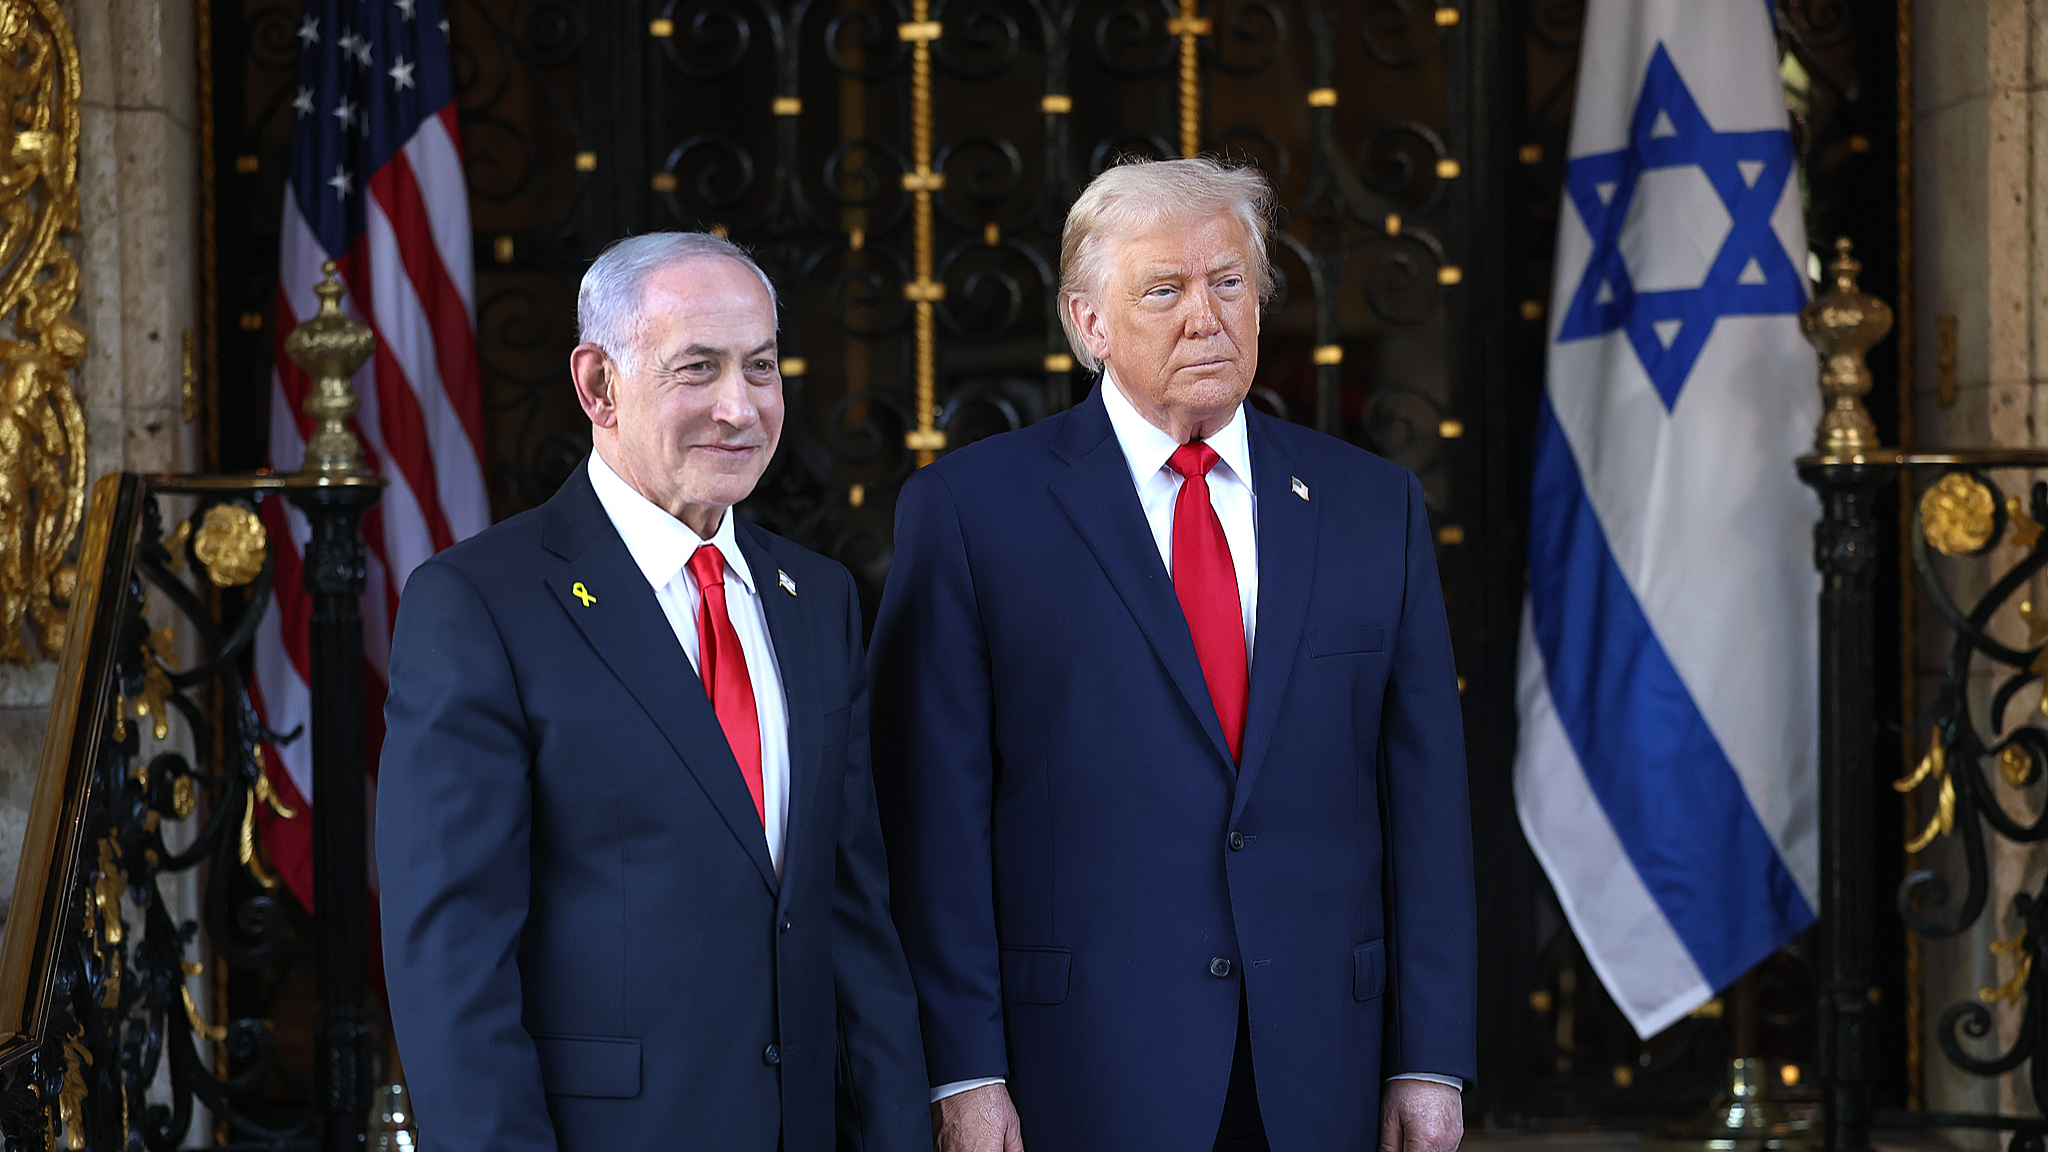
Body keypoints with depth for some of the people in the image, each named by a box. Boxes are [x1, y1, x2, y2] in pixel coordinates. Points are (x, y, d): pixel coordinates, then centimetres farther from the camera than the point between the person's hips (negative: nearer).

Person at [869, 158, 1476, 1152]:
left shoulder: (1373, 504, 8)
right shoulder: (971, 509, -1)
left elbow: (1423, 793, 7)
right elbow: (931, 815, -5)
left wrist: (1429, 1064, 2)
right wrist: (963, 1071, -10)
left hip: (1321, 1072, 3)